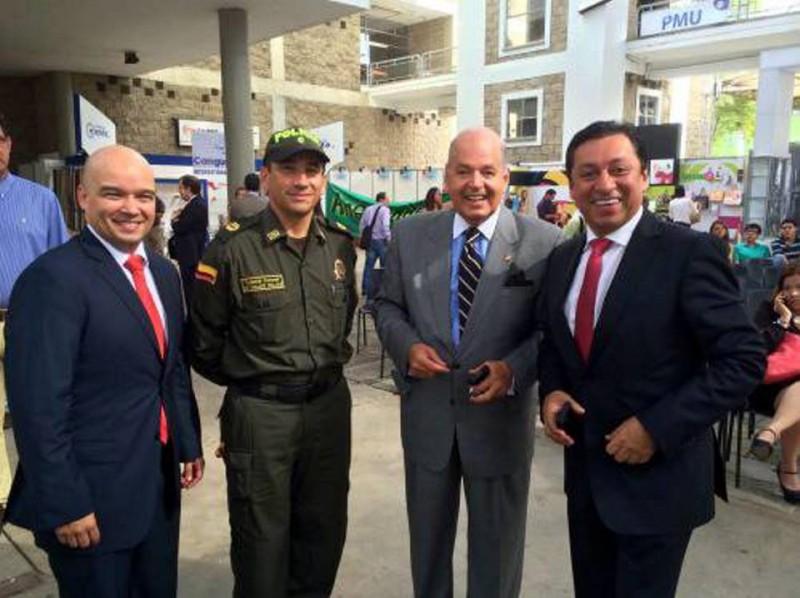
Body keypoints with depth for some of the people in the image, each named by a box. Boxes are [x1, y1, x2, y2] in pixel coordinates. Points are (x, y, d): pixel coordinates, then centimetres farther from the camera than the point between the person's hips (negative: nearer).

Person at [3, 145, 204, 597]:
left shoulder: (164, 273, 7)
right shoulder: (53, 278, -18)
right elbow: (39, 406, -19)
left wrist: (189, 443, 13)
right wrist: (65, 505, -17)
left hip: (161, 484, 7)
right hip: (92, 496, -7)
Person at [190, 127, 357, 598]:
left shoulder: (341, 245, 2)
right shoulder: (232, 249, -13)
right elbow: (205, 342, -3)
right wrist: (249, 382, 6)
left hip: (330, 403, 5)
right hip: (259, 412, -4)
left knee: (325, 531, 20)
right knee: (263, 540, 13)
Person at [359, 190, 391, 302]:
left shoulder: (368, 210, 12)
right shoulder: (385, 210, -7)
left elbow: (361, 226, 13)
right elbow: (385, 226, -20)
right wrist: (389, 239, -14)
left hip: (370, 241, 6)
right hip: (381, 241, -6)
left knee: (368, 268, 9)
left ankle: (367, 293, 14)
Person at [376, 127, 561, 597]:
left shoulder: (543, 242, -10)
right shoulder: (410, 235, -1)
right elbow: (388, 305, 7)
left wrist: (515, 369, -21)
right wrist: (408, 346, -13)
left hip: (501, 419, -2)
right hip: (426, 416, 3)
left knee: (497, 552, 19)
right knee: (427, 541, 24)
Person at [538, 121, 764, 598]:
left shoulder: (688, 252, -15)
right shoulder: (562, 259, 4)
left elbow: (743, 359, -16)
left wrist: (657, 428, -21)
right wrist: (551, 391, -5)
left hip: (658, 475, -5)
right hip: (584, 469, 6)